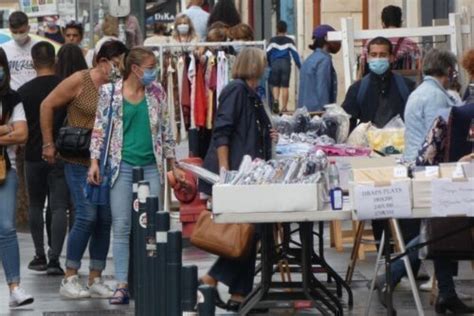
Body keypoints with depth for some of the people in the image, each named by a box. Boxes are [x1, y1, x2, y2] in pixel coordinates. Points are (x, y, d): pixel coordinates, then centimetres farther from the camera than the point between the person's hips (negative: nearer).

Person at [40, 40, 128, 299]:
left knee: (105, 219, 3)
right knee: (87, 216, -12)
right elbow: (47, 106, -2)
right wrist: (48, 144, -1)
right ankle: (69, 280, -2)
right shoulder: (80, 81, -8)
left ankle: (95, 280, 12)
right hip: (80, 162, -5)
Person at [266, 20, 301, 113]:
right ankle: (284, 107, 2)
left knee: (275, 85, 10)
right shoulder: (289, 41, 2)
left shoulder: (272, 41, 2)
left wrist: (268, 64, 18)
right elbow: (295, 54, -1)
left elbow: (267, 54, 2)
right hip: (286, 64, 0)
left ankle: (276, 99, -18)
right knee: (285, 86, 4)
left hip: (275, 64, 0)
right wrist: (299, 66, 6)